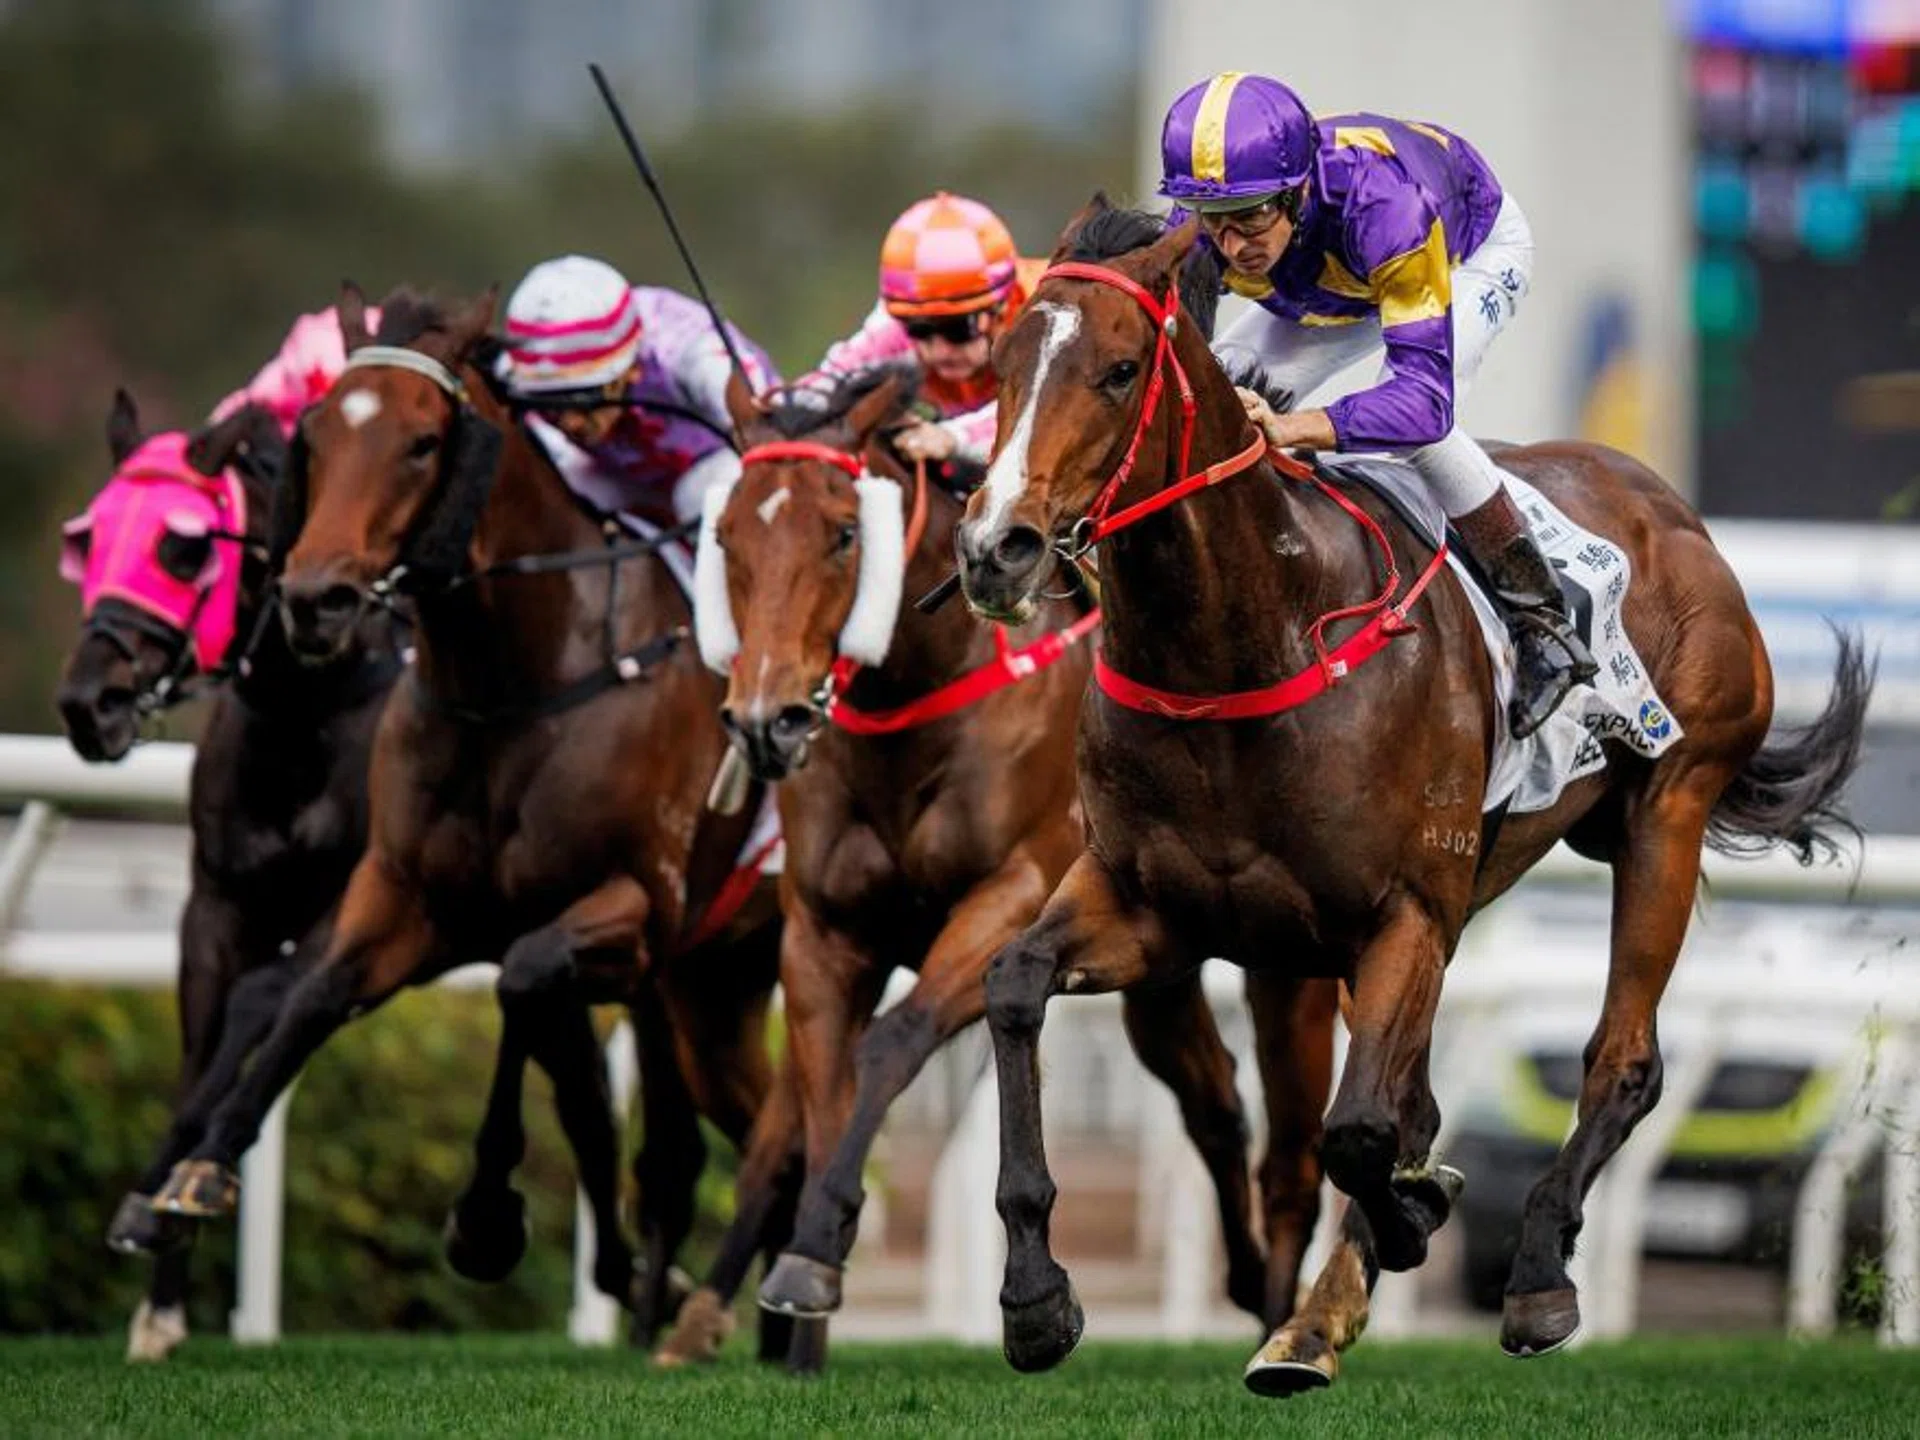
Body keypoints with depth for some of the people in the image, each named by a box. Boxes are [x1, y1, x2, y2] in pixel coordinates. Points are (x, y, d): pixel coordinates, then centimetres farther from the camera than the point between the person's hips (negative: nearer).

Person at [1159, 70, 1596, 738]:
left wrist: (1295, 427, -70)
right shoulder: (1200, 235, -34)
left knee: (1411, 417, -31)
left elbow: (1425, 394, -53)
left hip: (1475, 251, -5)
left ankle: (1541, 622, -14)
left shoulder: (1377, 202, -49)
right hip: (1341, 284, 5)